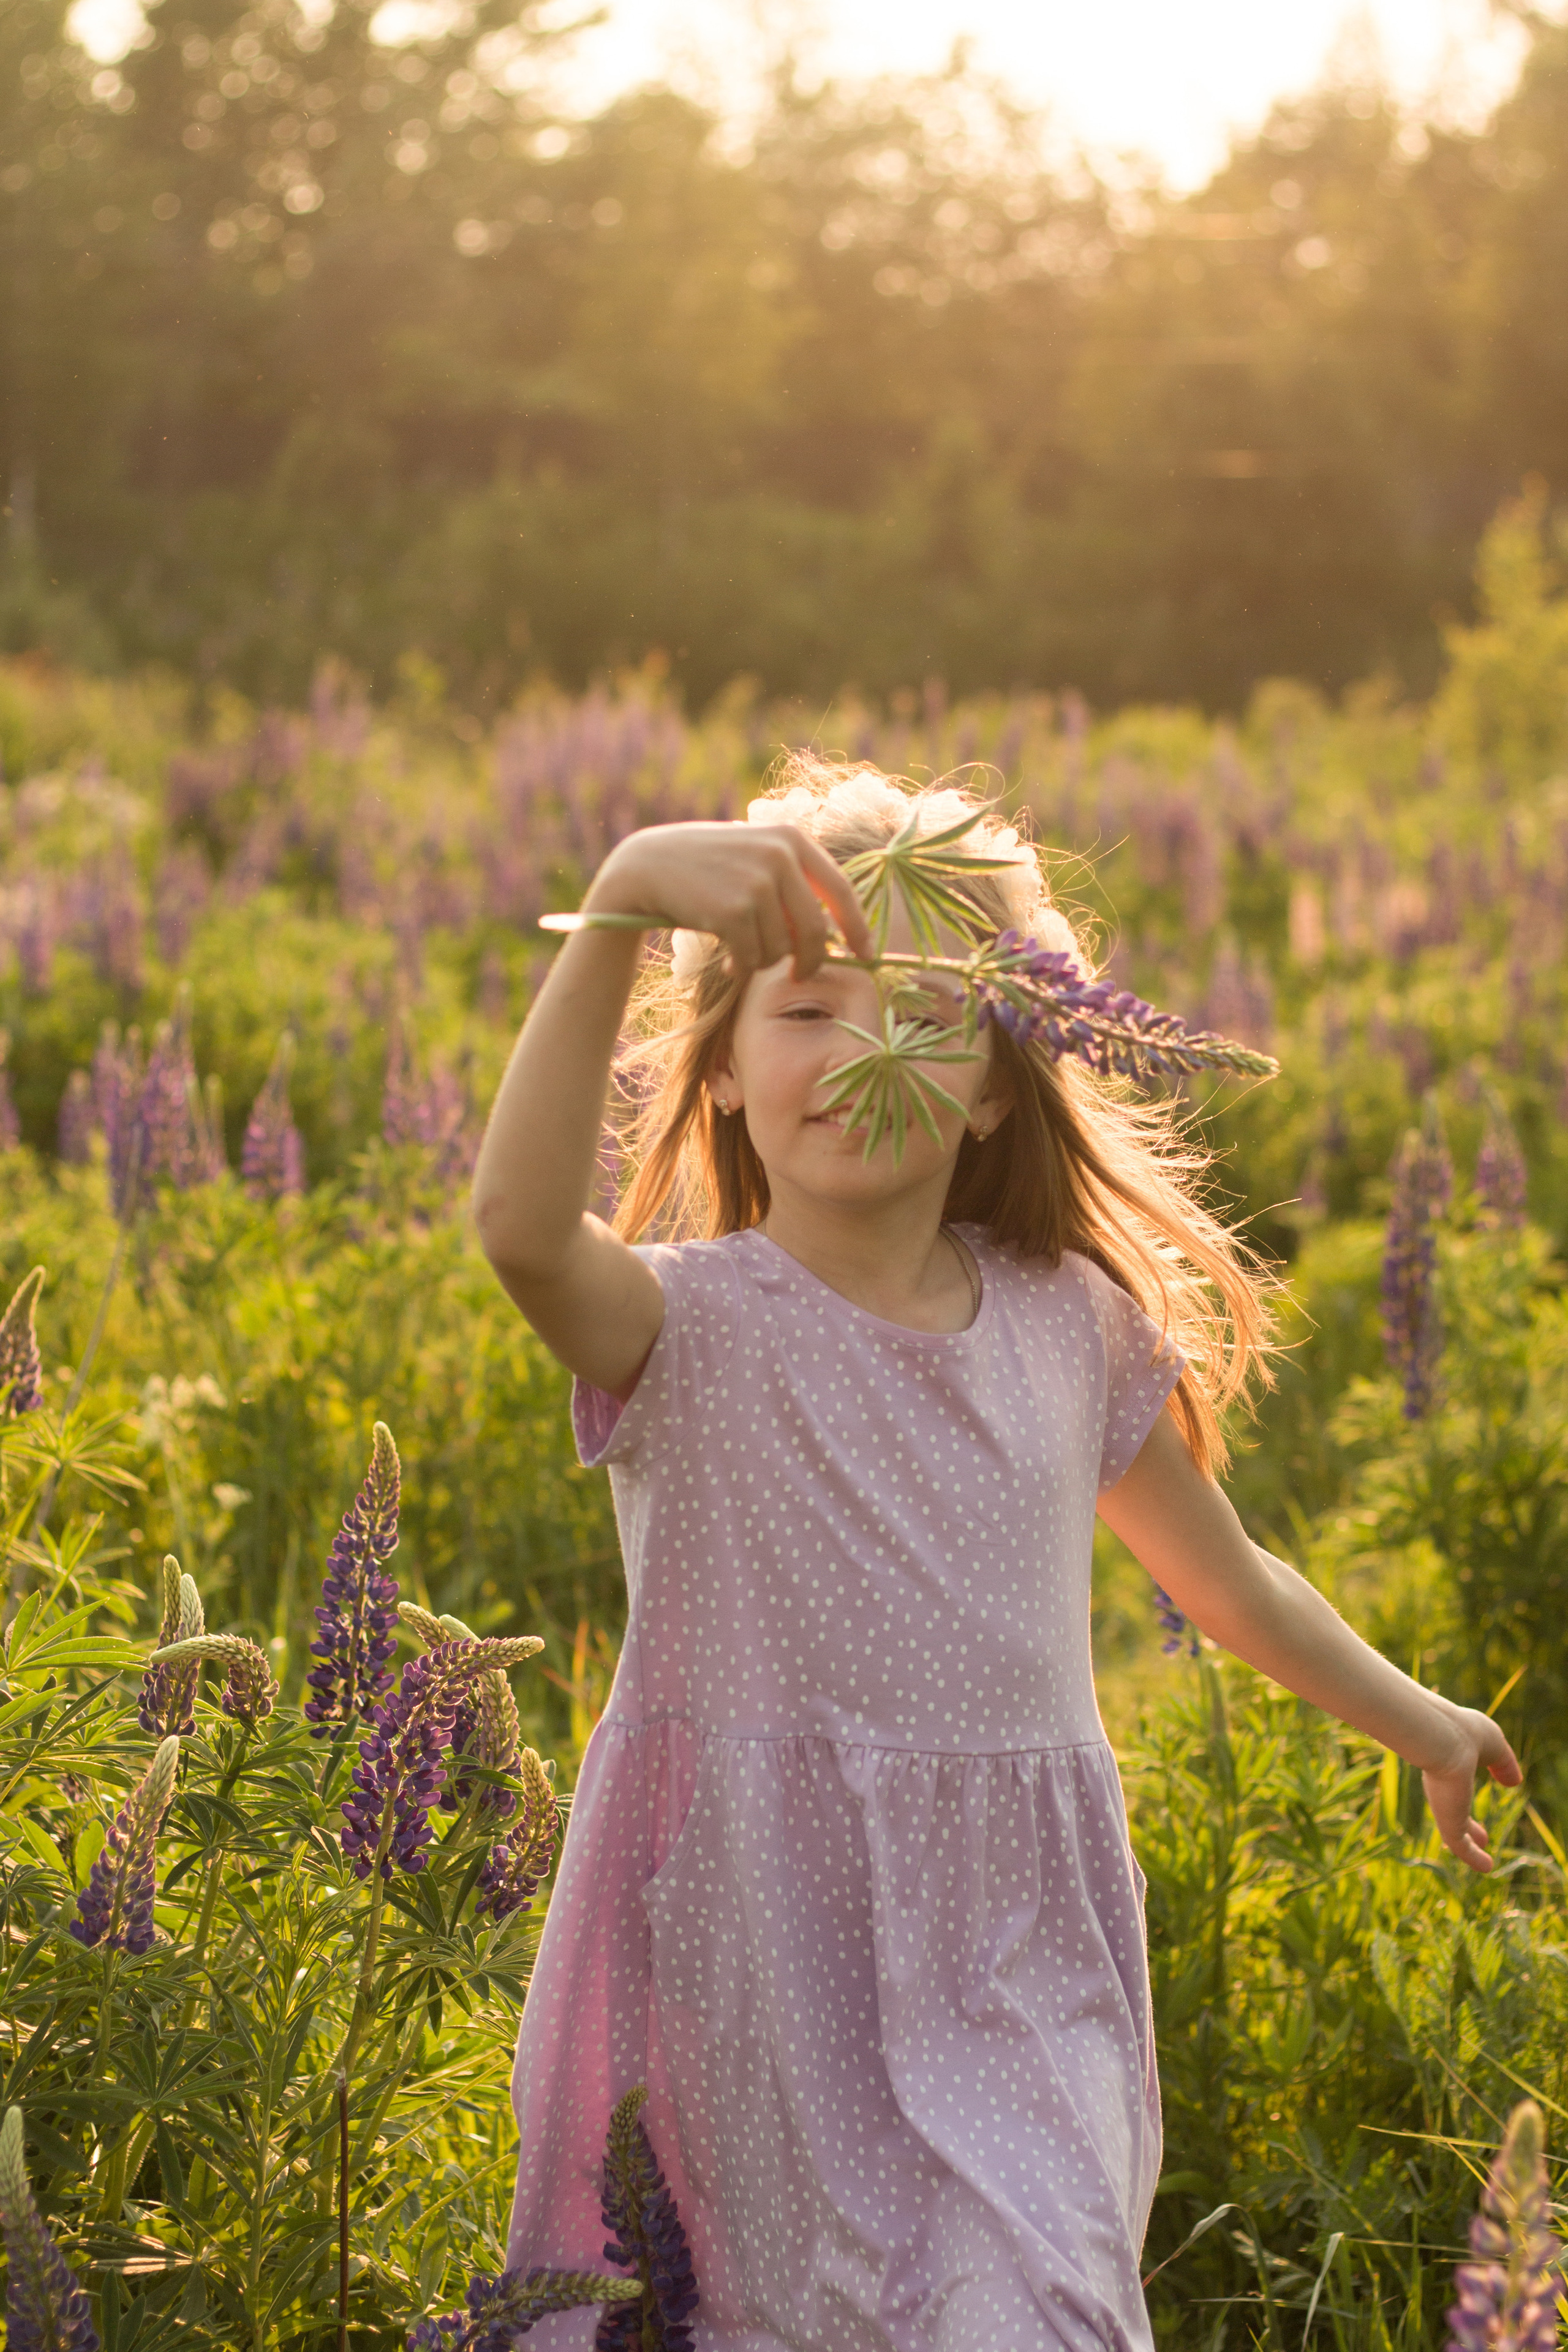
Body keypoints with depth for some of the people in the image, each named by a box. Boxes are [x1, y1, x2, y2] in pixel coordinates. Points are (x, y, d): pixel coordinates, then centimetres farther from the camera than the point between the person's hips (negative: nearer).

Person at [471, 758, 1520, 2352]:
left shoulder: (1071, 1326, 5)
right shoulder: (688, 1326, -7)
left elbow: (1227, 1577, 23)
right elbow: (521, 1226, -31)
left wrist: (1418, 1722, 36)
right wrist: (618, 904, -41)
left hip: (1005, 1983, 2)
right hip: (752, 1976, -2)